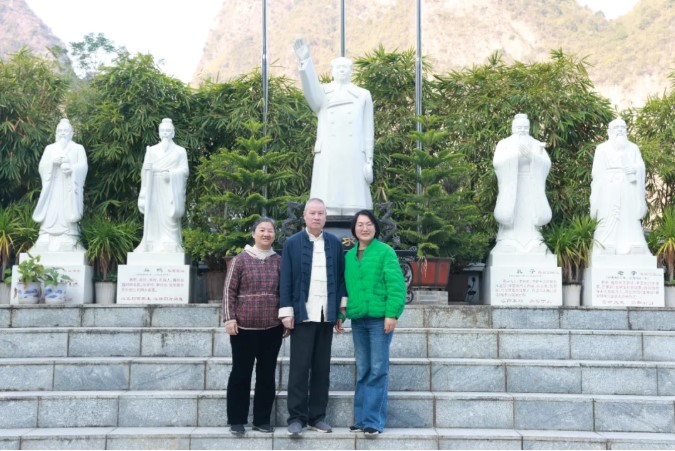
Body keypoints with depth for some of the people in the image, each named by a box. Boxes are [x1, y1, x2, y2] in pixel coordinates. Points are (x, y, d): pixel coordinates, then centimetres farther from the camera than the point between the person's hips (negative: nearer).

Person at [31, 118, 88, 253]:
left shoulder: (78, 148, 10)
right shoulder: (49, 148, 17)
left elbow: (83, 166, -3)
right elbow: (41, 166, 7)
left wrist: (71, 168, -22)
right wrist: (53, 162, -13)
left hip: (69, 188, -2)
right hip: (52, 187, 2)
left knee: (67, 215, -10)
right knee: (50, 215, -6)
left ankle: (69, 241, -13)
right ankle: (46, 240, -7)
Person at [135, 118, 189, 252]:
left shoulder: (180, 151, 10)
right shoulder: (152, 150, 15)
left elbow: (184, 170, 1)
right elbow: (145, 170, 8)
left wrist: (171, 173, -15)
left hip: (171, 191, -2)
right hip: (155, 191, 2)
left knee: (170, 220, -8)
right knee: (155, 220, -3)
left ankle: (171, 249, -10)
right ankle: (154, 248, -4)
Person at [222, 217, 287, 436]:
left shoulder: (278, 261, 6)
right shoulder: (241, 259, -1)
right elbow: (229, 291, -1)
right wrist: (229, 318, -9)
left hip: (272, 328, 3)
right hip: (244, 327, -3)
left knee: (267, 374, 8)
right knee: (241, 373, 4)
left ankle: (262, 419, 17)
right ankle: (237, 421, 12)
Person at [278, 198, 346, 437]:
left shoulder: (335, 243, 9)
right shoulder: (292, 243, 2)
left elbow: (341, 276, 9)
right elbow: (286, 280, -1)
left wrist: (341, 309, 3)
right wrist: (287, 311, -7)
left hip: (326, 314, 3)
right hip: (303, 313, -3)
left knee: (322, 368, 7)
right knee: (299, 367, -1)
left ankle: (317, 416, 14)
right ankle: (297, 417, 3)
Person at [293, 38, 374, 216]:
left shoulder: (363, 95, 15)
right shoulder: (323, 93, 14)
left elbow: (368, 131, 10)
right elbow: (310, 87, -10)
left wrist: (369, 162, 2)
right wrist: (305, 62, -29)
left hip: (354, 158, 0)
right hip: (327, 157, 0)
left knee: (354, 207, -4)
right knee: (326, 208, -5)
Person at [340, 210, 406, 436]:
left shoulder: (385, 252, -4)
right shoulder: (349, 255, 11)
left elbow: (396, 285, -10)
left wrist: (392, 314, -17)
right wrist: (340, 313, 12)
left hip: (380, 318, -5)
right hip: (358, 318, 5)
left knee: (378, 371, -2)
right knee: (362, 371, 11)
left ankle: (374, 420, 2)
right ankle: (361, 418, 17)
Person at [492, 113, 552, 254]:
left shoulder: (537, 145, 15)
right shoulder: (503, 144, 9)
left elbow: (546, 164, 3)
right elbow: (497, 163, -6)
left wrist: (532, 157, -11)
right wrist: (516, 154, -15)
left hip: (531, 193, 2)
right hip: (511, 191, -1)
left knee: (529, 220, -7)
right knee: (511, 222, -10)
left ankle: (533, 246, -8)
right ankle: (508, 245, -11)